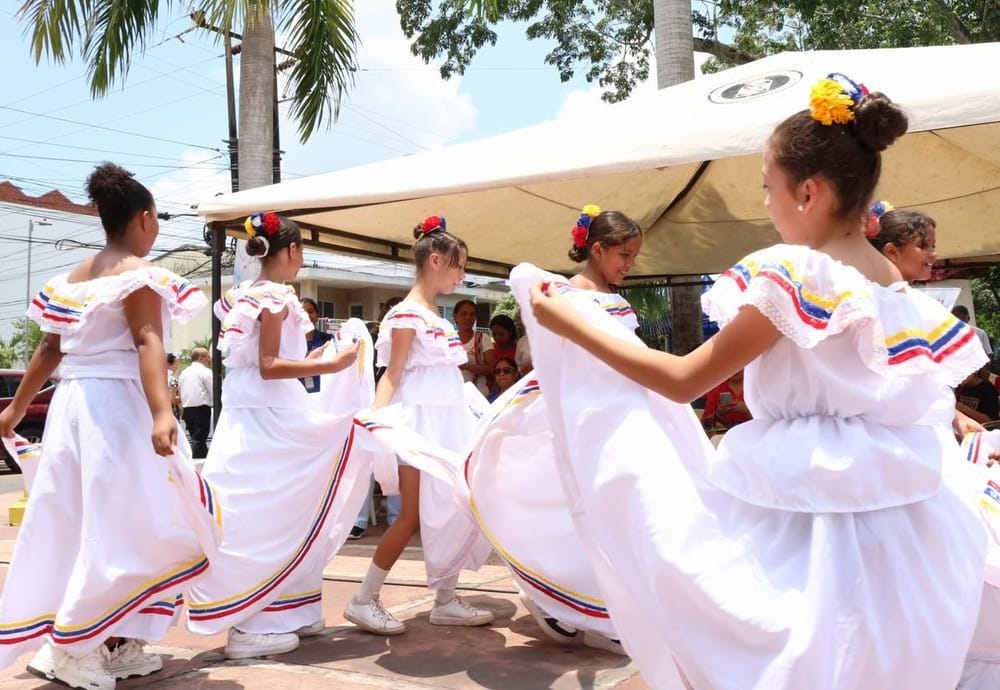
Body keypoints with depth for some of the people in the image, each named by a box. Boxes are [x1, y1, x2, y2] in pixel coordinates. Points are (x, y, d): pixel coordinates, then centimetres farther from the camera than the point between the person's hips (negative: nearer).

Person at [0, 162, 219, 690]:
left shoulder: (74, 277, 15)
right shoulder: (137, 273, -8)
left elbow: (49, 348, 18)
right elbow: (148, 343, -23)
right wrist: (161, 413, -33)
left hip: (73, 404, 9)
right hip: (117, 406, -9)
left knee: (73, 524, 12)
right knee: (121, 527, 0)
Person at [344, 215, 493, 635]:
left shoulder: (436, 316, 16)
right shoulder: (407, 314, -11)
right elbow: (392, 374, -15)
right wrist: (374, 417, -27)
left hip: (446, 423, 9)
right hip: (420, 421, -9)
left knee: (450, 511, 7)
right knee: (413, 517, -5)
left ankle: (445, 601, 16)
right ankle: (363, 600, 6)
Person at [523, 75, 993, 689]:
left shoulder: (791, 275, -16)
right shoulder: (906, 291, 6)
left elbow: (681, 381, -13)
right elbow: (937, 413, 12)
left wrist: (569, 322, -4)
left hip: (805, 532, -7)